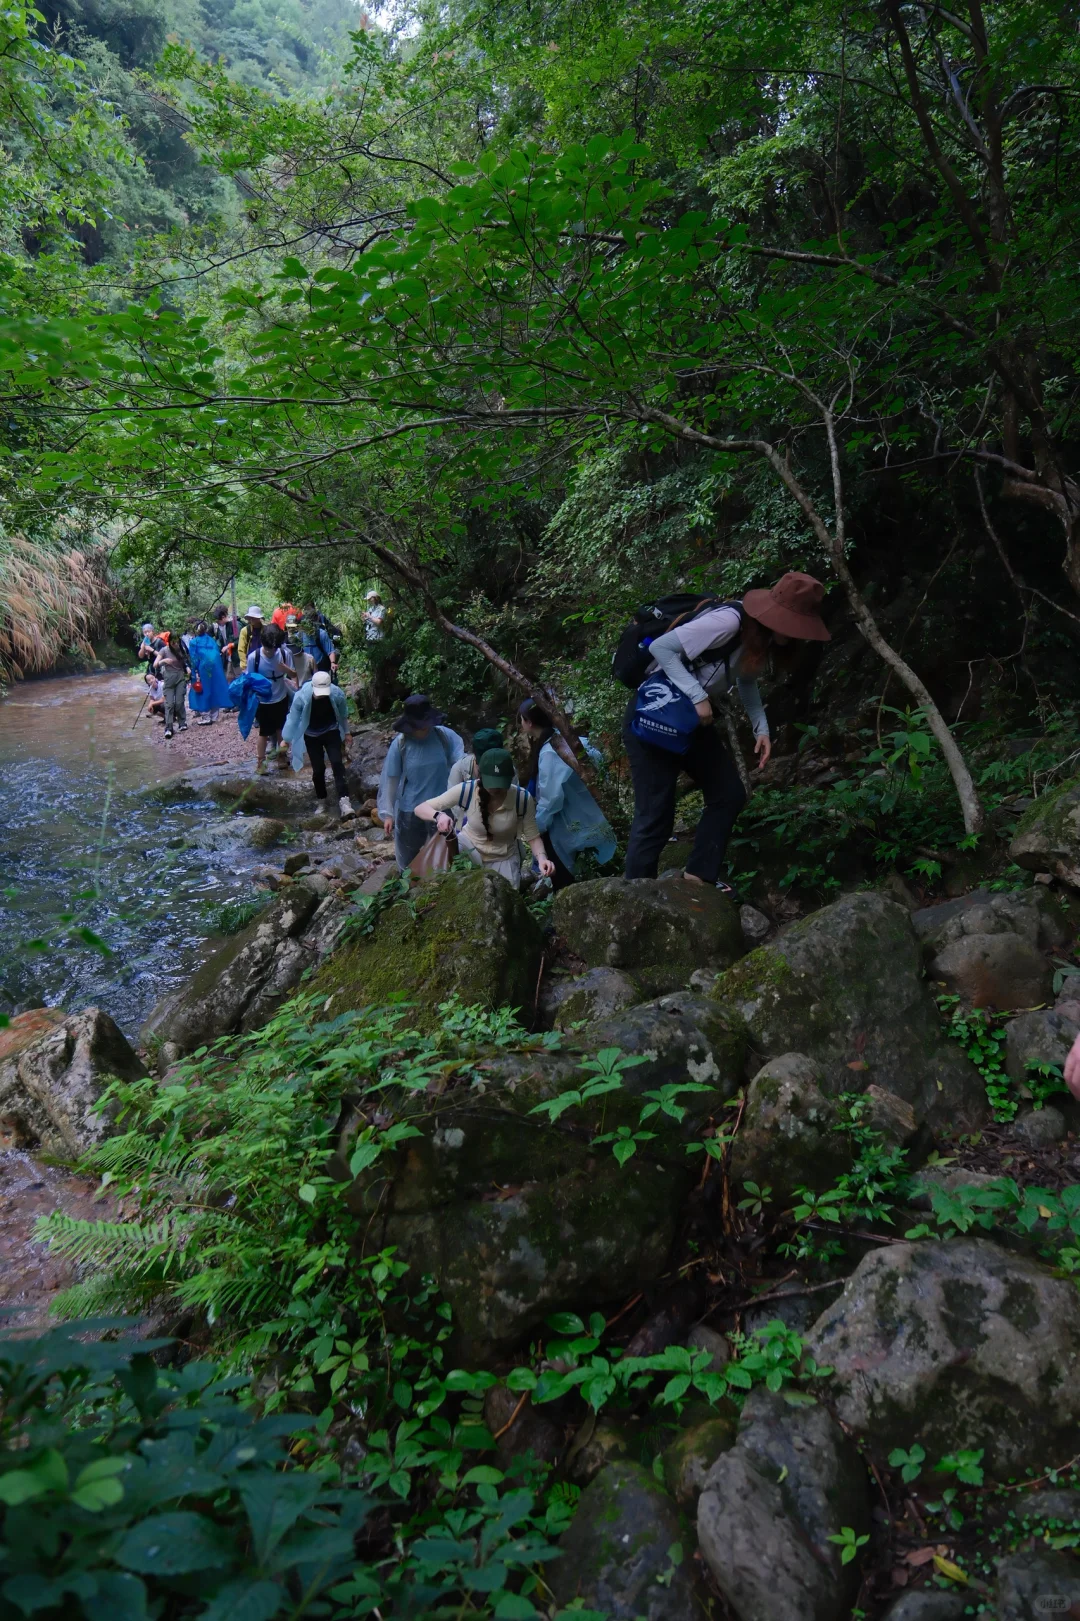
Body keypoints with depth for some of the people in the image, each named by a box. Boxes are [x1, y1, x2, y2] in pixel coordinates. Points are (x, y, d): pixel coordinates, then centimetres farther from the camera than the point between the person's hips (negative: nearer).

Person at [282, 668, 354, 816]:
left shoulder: (338, 694, -26)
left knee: (337, 764, -15)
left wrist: (346, 733, 8)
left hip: (331, 732, 0)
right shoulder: (301, 697, -29)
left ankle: (344, 801, -23)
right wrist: (286, 739, -5)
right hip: (311, 736, 0)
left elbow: (343, 715, -5)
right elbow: (293, 718, -13)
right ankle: (322, 802, 20)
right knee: (318, 769, 0)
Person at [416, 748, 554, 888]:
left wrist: (542, 857, -35)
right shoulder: (467, 790, -27)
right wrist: (438, 815, -47)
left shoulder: (523, 798, -26)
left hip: (503, 858, 1)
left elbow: (533, 837, -14)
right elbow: (421, 808, -24)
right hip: (469, 848, 0)